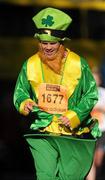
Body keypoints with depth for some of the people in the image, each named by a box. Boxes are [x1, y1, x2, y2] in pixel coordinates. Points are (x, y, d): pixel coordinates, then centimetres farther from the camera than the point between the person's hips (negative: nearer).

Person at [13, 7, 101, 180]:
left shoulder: (78, 65, -4)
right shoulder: (30, 65, 2)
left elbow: (91, 95, 1)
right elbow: (20, 93, 12)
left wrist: (74, 116, -13)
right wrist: (25, 104, -13)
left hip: (74, 133, -1)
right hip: (42, 132, 1)